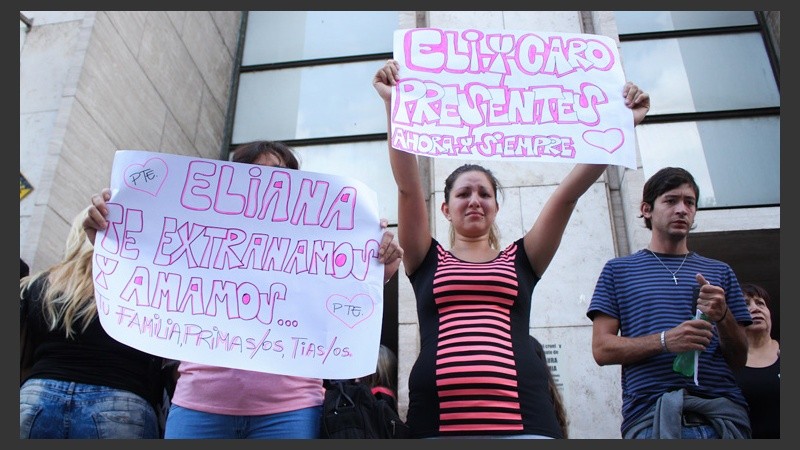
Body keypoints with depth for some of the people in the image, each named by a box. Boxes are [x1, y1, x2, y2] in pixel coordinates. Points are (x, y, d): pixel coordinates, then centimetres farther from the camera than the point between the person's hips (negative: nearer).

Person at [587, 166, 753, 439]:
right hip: (649, 415, -2)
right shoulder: (619, 270, 10)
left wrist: (723, 317, -7)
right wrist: (665, 341, -14)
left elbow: (739, 360, 13)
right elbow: (602, 349, 0)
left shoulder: (720, 272, 17)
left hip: (723, 411, 3)